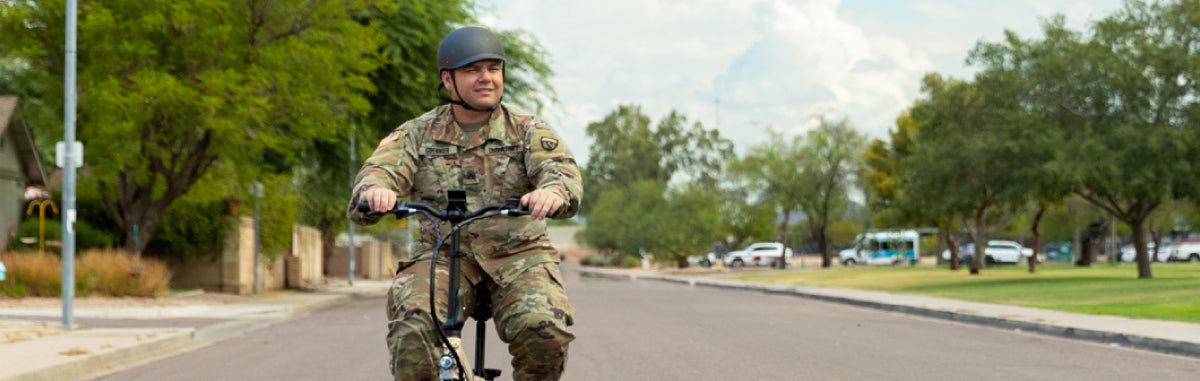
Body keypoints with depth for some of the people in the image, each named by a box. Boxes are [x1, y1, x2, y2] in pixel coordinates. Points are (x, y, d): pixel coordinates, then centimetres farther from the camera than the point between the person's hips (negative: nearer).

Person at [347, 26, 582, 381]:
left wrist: (553, 191, -39)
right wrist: (374, 190, -35)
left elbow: (560, 168, -12)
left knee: (543, 331, -28)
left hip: (517, 255, 0)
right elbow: (381, 167, -8)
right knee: (412, 328, -29)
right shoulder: (418, 134, 7)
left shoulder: (528, 130, 4)